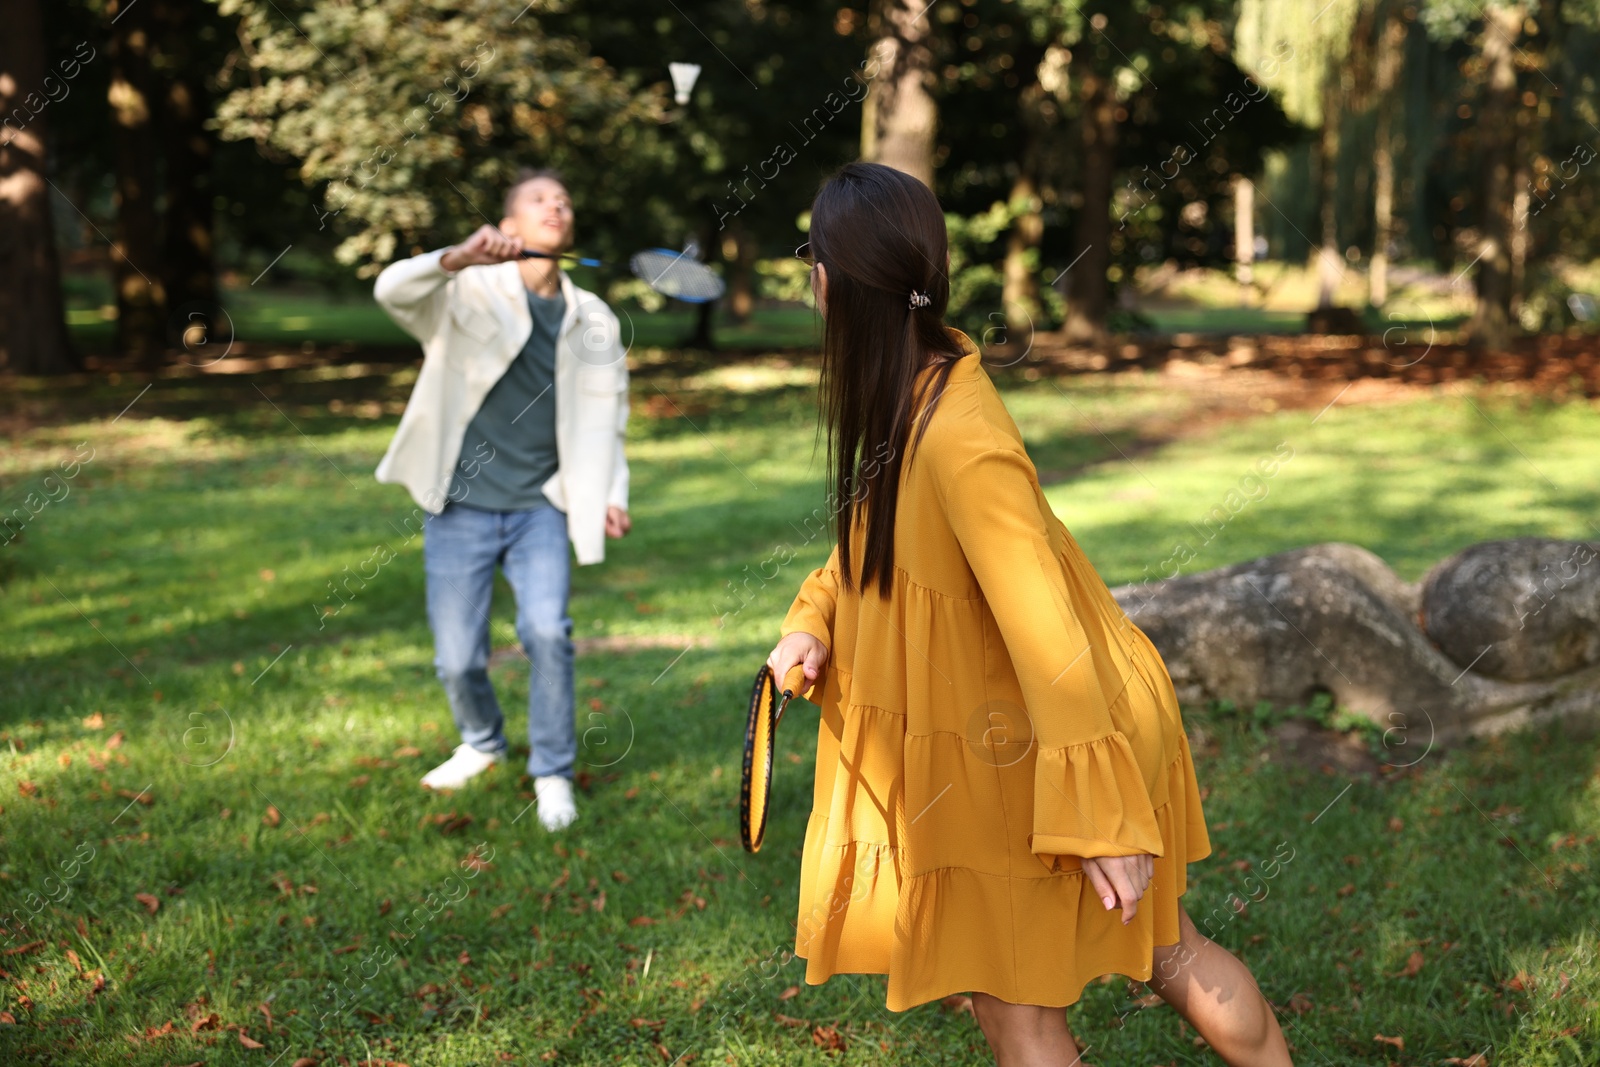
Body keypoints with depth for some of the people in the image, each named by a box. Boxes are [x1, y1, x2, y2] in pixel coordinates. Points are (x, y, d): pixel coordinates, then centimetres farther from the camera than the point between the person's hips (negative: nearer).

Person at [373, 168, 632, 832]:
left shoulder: (594, 322, 8)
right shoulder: (469, 292, -2)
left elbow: (606, 423, 18)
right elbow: (393, 290, -22)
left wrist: (611, 494, 2)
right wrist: (459, 258, -41)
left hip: (541, 508, 2)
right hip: (460, 508, -1)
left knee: (547, 631, -18)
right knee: (458, 658, 1)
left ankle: (553, 775, 1)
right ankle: (482, 744, 33)